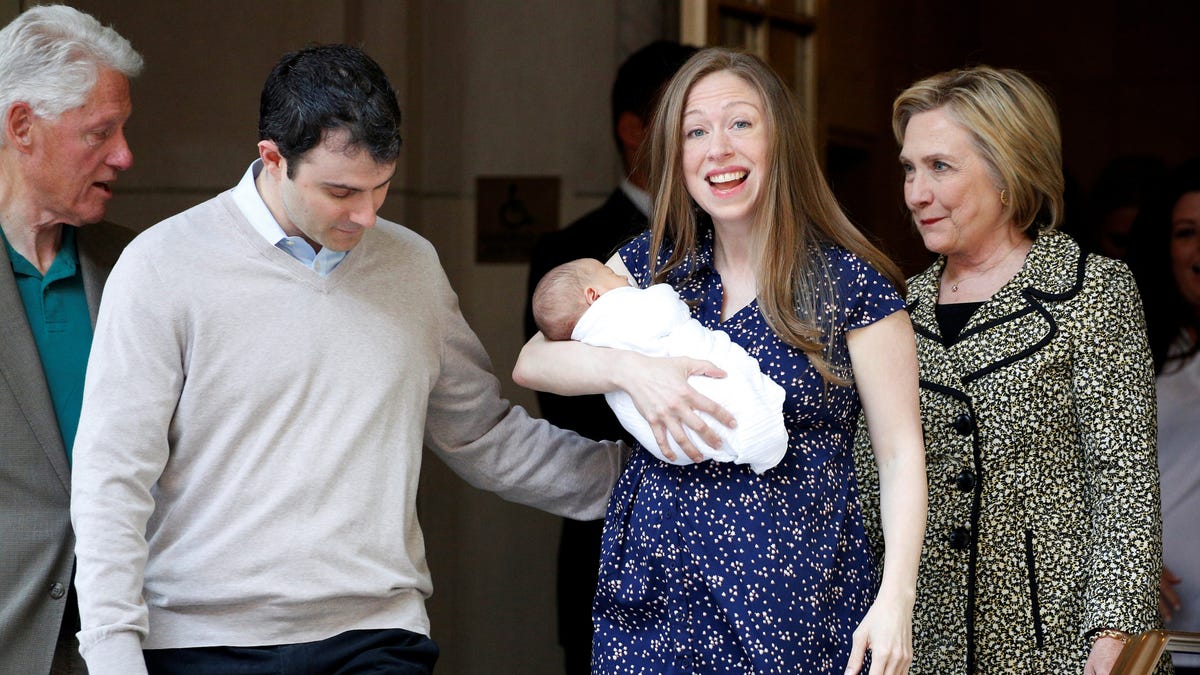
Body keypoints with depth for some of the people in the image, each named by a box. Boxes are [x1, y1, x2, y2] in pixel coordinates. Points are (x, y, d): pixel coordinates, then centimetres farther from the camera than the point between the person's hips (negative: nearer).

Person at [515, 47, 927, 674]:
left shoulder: (850, 282, -5)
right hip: (655, 592, 3)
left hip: (790, 596, -3)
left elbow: (900, 456, -6)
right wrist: (630, 369, -15)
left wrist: (894, 600, -17)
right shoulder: (651, 264, 7)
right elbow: (530, 363, 5)